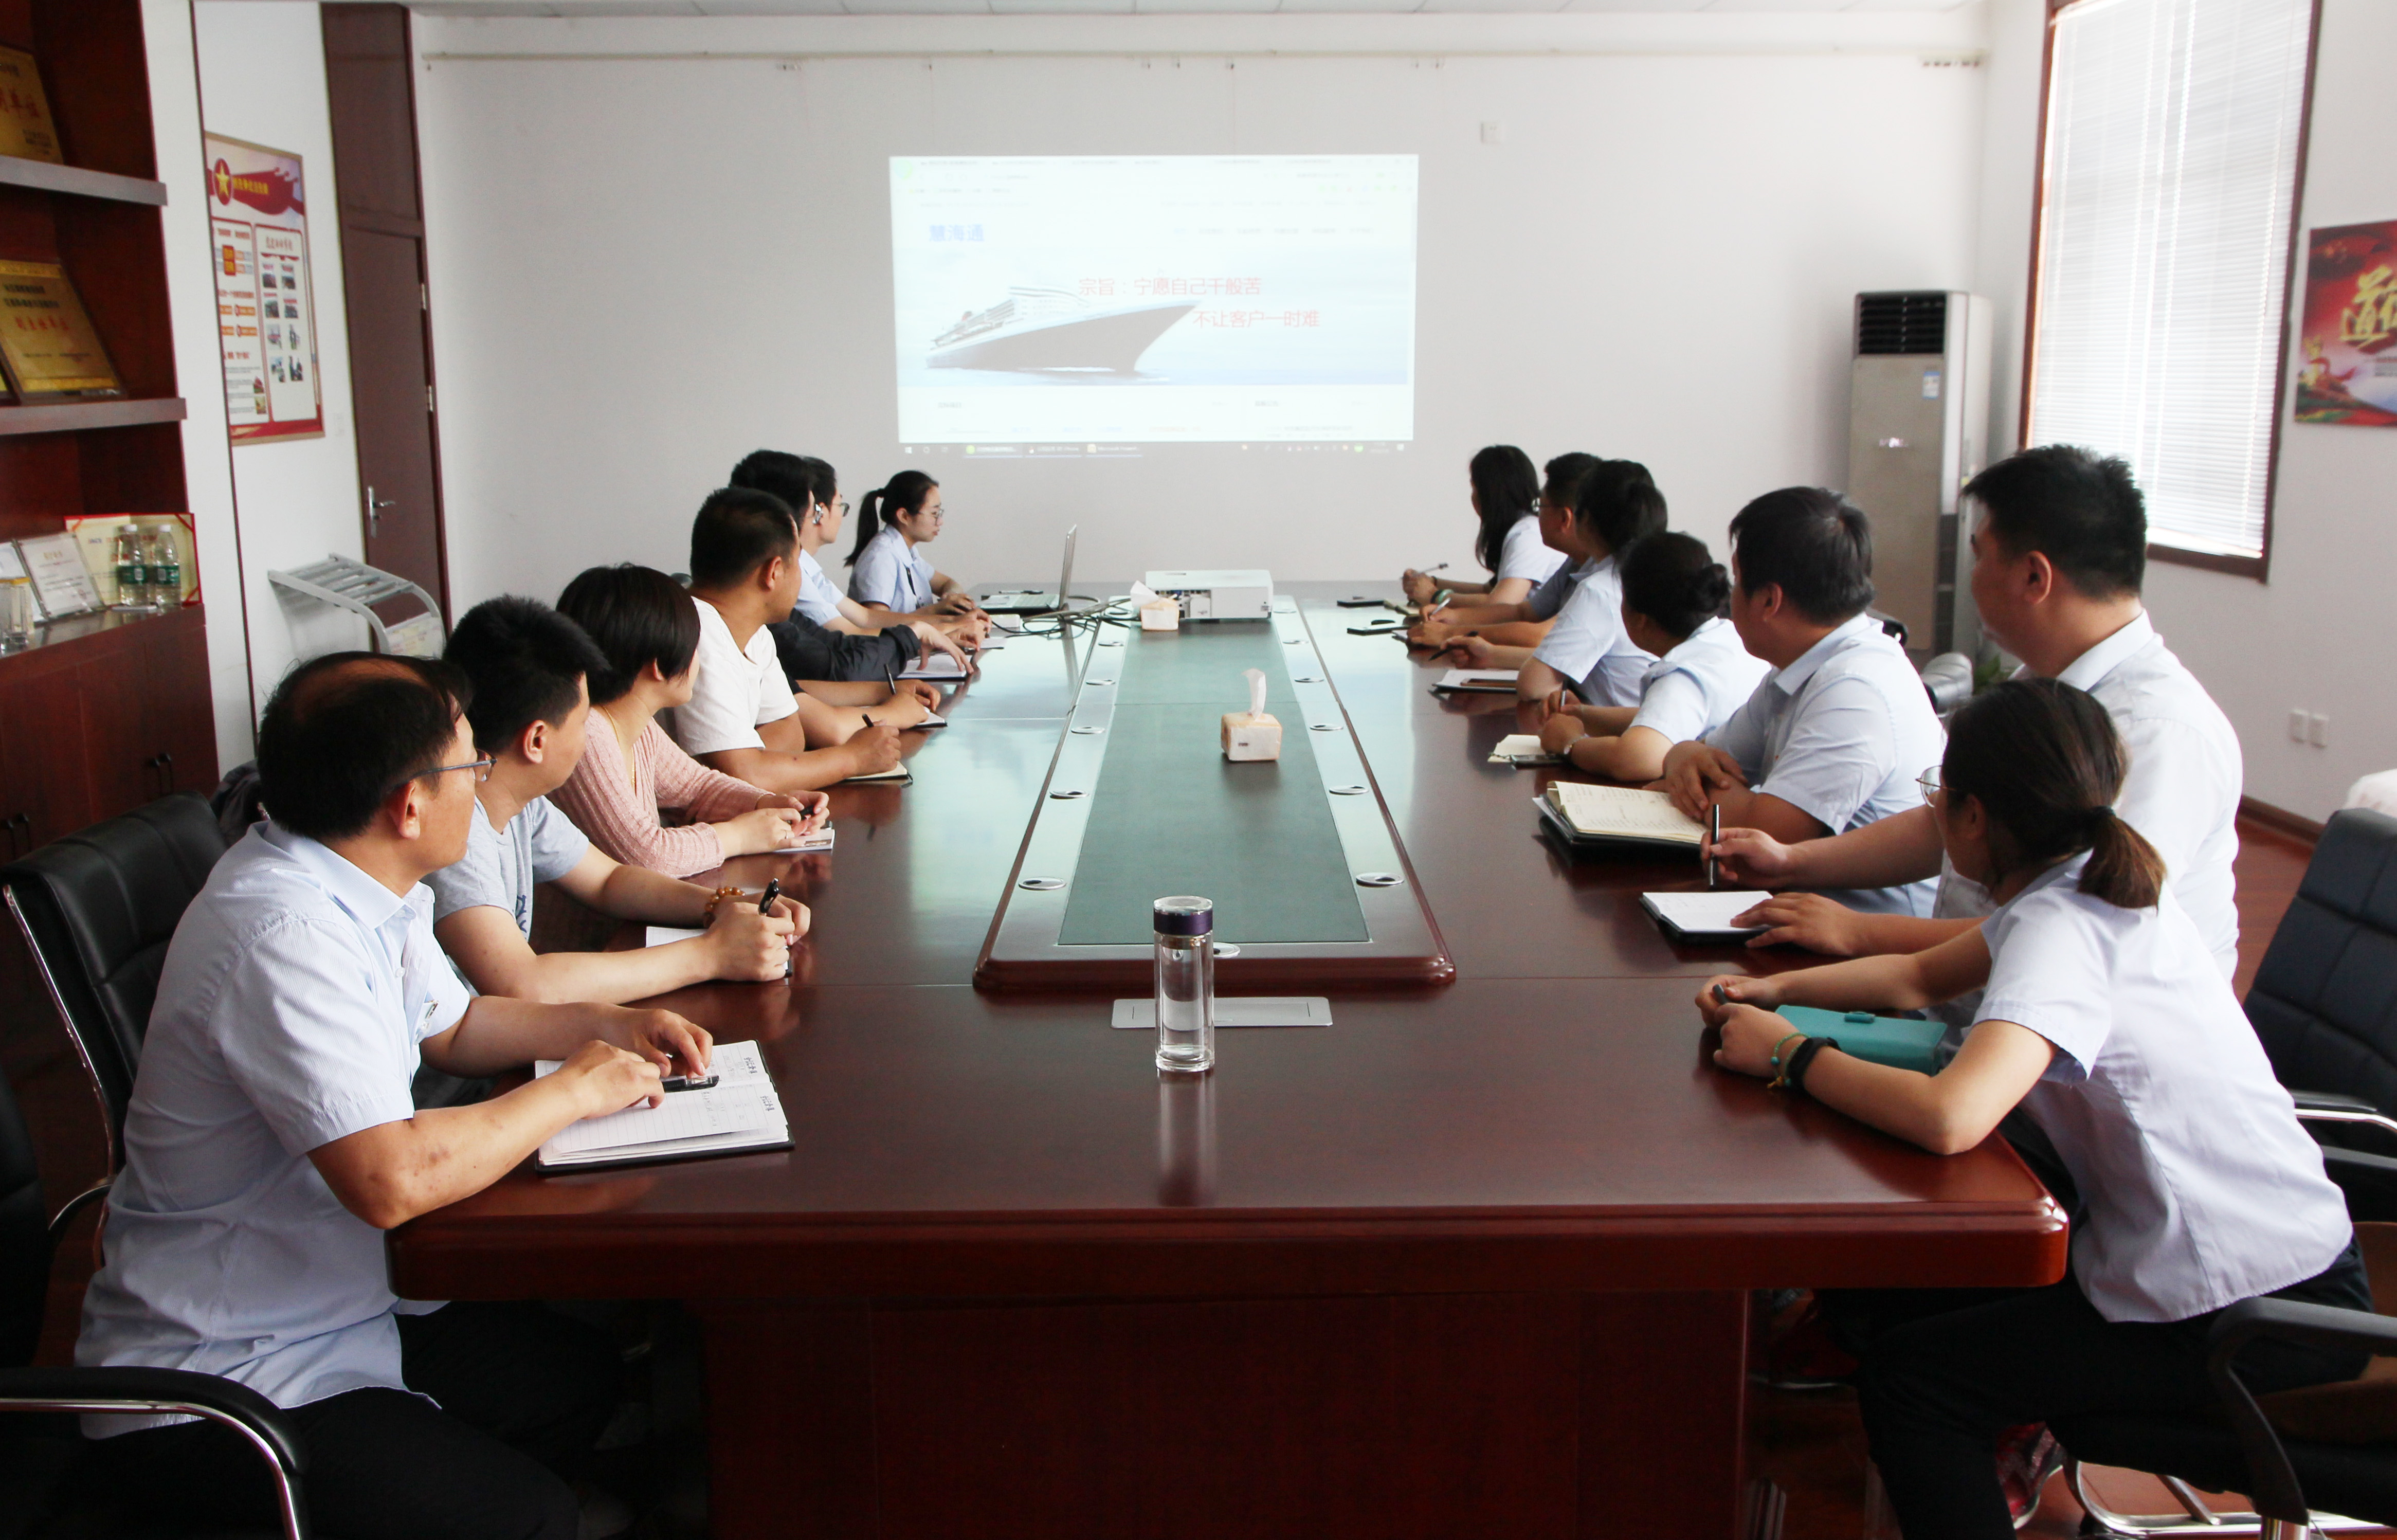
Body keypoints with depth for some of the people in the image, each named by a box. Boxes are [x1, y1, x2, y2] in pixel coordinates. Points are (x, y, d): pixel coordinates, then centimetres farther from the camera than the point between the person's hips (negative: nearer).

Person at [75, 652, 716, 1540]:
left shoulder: (370, 889, 2)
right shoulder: (284, 935, -29)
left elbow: (448, 1024, 20)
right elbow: (392, 1180, -35)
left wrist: (600, 1027, 4)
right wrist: (575, 1091, -20)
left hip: (327, 1319, 10)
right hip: (205, 1399, -10)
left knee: (584, 1373, 8)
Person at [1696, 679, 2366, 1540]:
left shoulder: (2062, 929, -26)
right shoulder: (2098, 881, 3)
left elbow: (1951, 1118, -42)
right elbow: (1919, 978, 16)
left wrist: (1792, 1056, -26)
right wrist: (1770, 991, 2)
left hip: (2259, 1311, -9)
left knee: (1908, 1378, -8)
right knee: (1875, 1294, 10)